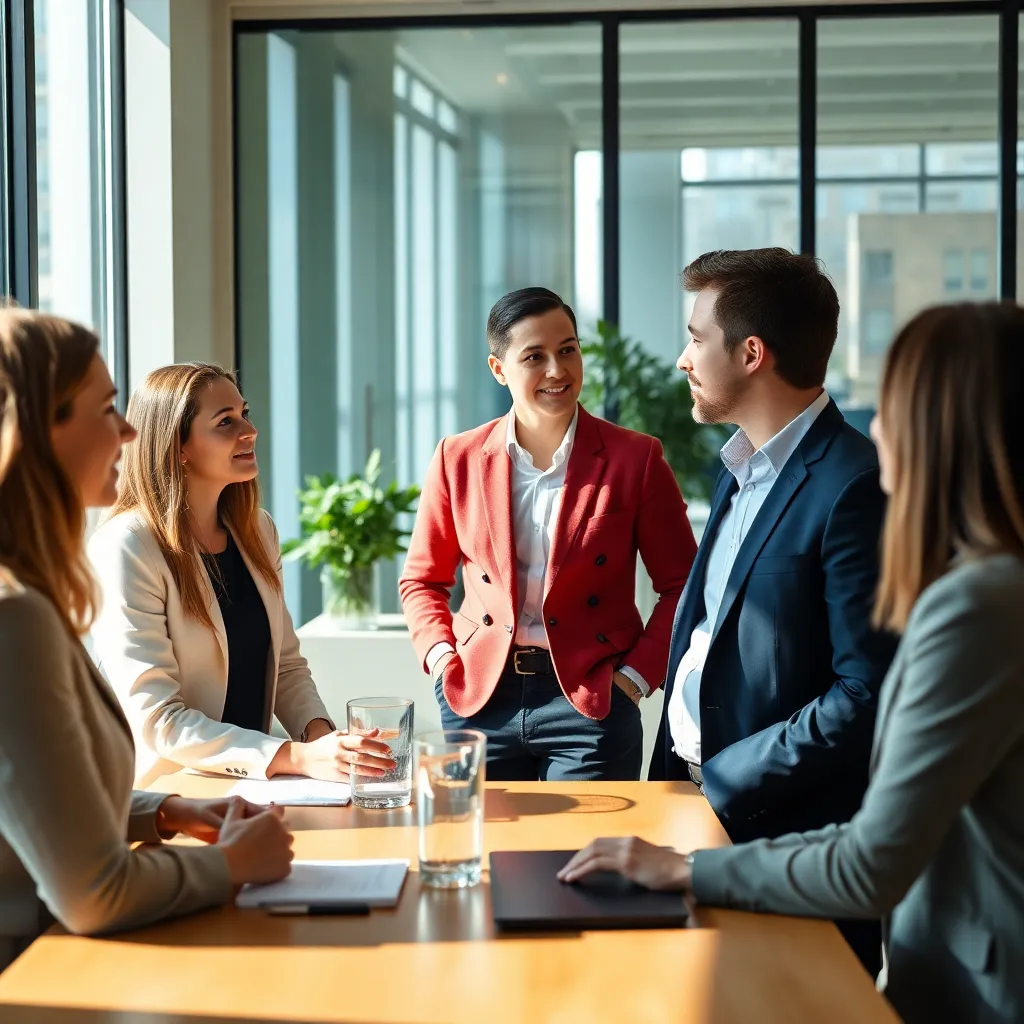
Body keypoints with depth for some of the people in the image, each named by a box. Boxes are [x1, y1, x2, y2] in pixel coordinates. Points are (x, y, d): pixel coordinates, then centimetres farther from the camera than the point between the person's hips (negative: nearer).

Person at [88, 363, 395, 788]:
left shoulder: (256, 531, 8)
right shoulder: (126, 549, -14)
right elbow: (156, 720, -18)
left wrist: (320, 734, -6)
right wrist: (299, 757, -26)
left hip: (251, 783, 6)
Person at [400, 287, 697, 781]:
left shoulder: (634, 459, -2)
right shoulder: (458, 459, 4)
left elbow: (681, 586, 3)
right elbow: (421, 580, 14)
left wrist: (635, 676, -5)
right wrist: (442, 658, -1)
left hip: (589, 701, -2)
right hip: (480, 701, 2)